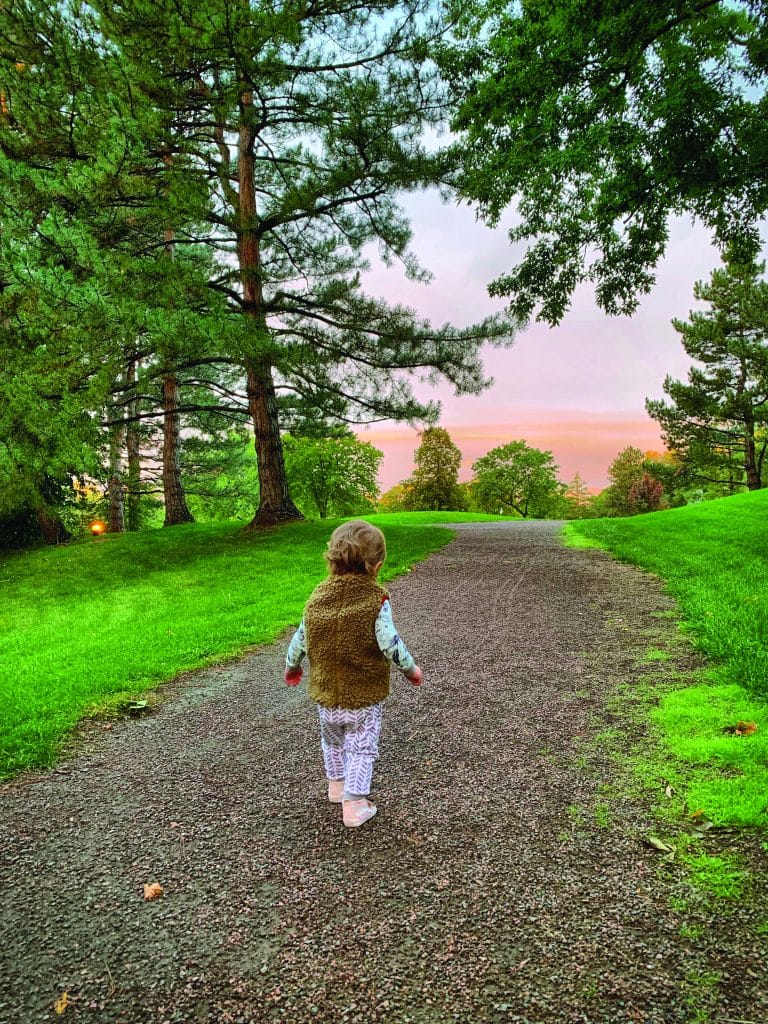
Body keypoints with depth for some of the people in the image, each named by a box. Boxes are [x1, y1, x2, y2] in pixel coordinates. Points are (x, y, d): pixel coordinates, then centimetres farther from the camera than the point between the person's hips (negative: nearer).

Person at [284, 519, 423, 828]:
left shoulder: (318, 596, -6)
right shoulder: (376, 599, -18)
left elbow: (300, 638, 2)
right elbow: (390, 644, -19)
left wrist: (291, 666, 20)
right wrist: (411, 669, -2)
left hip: (326, 689, 4)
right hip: (364, 692, -4)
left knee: (332, 738, 26)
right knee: (361, 747, 9)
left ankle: (336, 785, 43)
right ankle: (354, 805, 13)